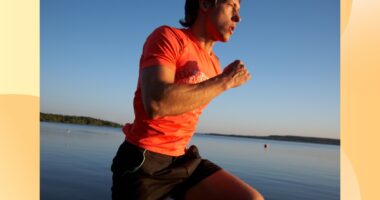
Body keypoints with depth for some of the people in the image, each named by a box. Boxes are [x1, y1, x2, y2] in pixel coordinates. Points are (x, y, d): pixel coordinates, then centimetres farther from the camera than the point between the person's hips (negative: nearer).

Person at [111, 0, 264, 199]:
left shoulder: (213, 64, 10)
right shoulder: (168, 36, -11)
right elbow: (156, 104, -27)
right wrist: (224, 81, -19)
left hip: (182, 160, 6)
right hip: (143, 160, -6)